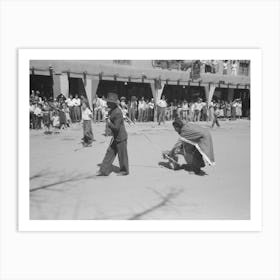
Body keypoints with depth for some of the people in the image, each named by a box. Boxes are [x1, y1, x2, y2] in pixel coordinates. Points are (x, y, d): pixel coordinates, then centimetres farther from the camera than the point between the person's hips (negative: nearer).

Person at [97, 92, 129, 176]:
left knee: (122, 155, 7)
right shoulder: (111, 110, 5)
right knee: (109, 153, 11)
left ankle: (124, 171, 26)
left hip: (121, 138, -9)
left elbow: (116, 127, -25)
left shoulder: (118, 113, -25)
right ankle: (104, 171, 18)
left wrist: (109, 122, -13)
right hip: (115, 137, 9)